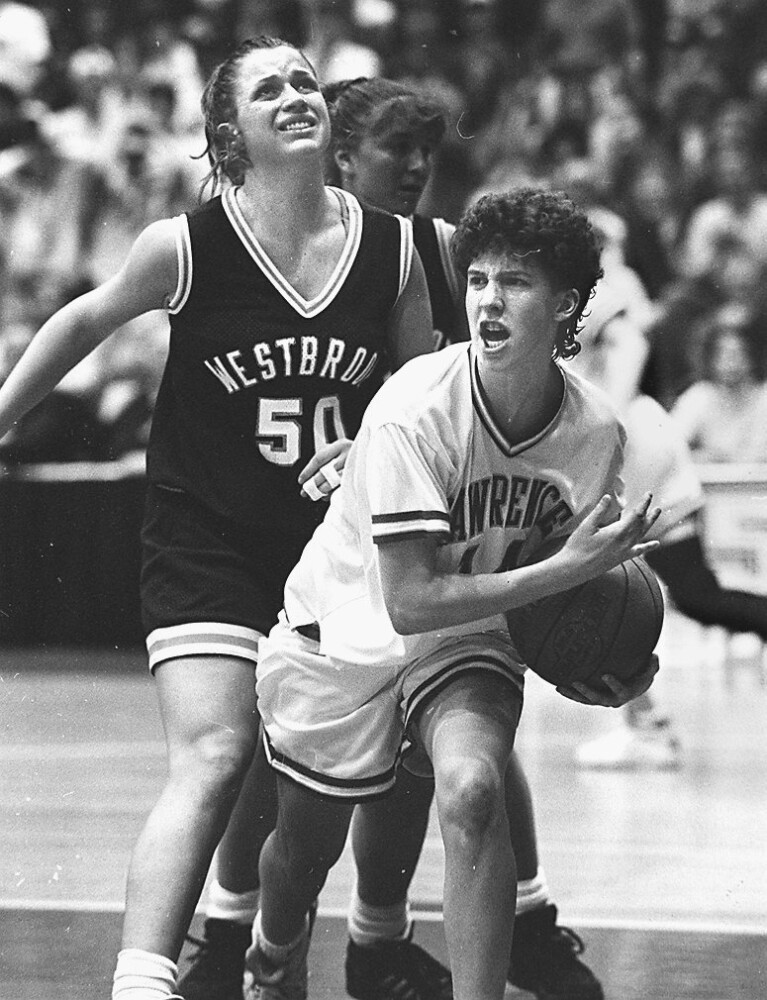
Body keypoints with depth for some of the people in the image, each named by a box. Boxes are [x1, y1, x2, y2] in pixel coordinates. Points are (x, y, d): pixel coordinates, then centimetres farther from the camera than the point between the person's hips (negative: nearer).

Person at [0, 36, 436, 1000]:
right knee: (213, 756, -21)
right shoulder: (186, 247, -11)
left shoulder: (394, 248, -3)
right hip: (204, 540, -4)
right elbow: (86, 320, 7)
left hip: (338, 539, 4)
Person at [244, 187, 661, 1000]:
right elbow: (410, 601, -31)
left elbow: (580, 571, 5)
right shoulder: (414, 411, -30)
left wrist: (612, 669, -14)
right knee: (306, 846, 14)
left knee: (472, 788, -29)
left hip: (467, 640, 2)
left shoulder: (595, 432, -15)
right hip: (344, 632, -2)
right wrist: (567, 570, -33)